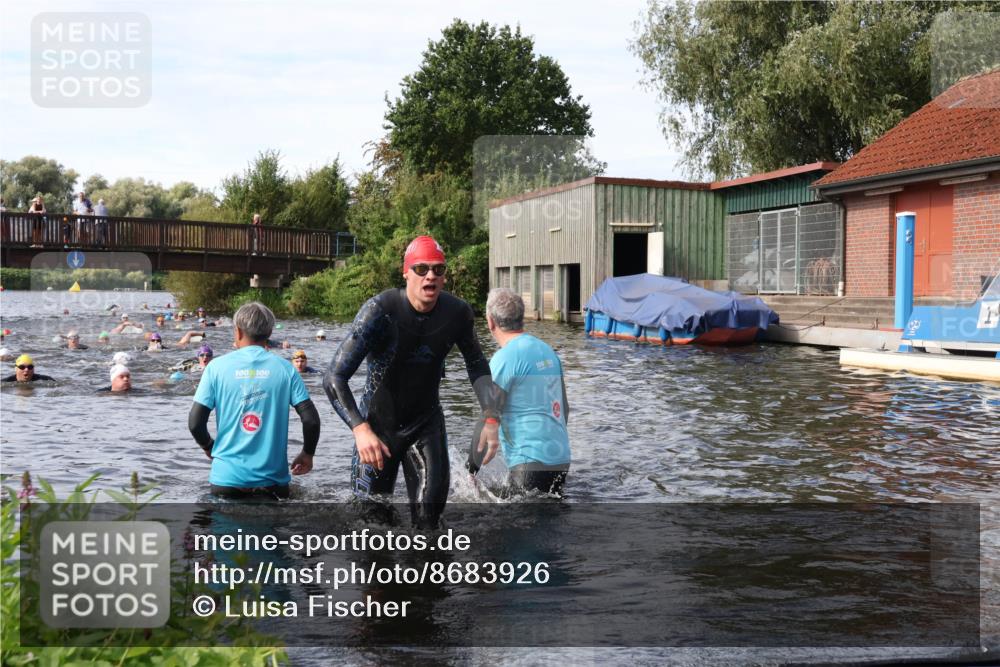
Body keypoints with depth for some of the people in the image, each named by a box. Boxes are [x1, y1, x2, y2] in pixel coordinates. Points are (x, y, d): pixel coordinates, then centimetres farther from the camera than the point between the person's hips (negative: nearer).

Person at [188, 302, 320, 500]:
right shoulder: (285, 369, -1)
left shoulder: (217, 367, -2)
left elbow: (195, 423, -4)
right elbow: (311, 420, -6)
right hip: (271, 479, 0)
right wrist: (307, 454, 11)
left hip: (227, 477, 0)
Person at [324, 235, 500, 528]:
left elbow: (476, 364, 9)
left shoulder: (458, 312, -10)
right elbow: (334, 378, -24)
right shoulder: (380, 310, -23)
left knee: (430, 510, 0)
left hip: (427, 423, 3)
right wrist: (360, 429, -37)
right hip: (378, 424, -3)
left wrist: (491, 417, -3)